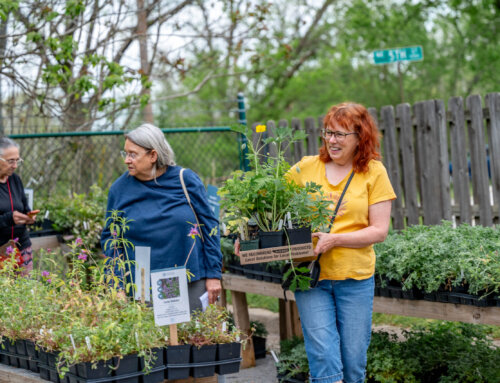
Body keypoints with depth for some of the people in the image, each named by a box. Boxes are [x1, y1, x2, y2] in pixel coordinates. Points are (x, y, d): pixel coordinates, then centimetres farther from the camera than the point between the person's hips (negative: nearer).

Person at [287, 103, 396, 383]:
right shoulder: (306, 168, 5)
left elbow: (380, 231, -3)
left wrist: (334, 239, -15)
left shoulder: (374, 172, 2)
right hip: (311, 275, 0)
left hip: (356, 278, 0)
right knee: (324, 357, -10)